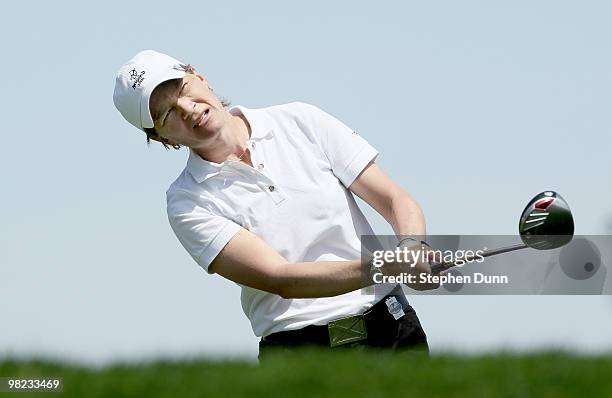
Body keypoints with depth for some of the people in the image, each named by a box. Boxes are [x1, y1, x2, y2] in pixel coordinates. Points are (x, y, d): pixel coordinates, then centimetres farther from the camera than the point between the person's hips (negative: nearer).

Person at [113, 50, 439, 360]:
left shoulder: (300, 121, 6)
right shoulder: (188, 204, -2)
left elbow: (399, 202, 6)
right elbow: (281, 280, -15)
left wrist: (412, 247, -18)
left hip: (394, 328, 1)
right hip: (299, 349, -1)